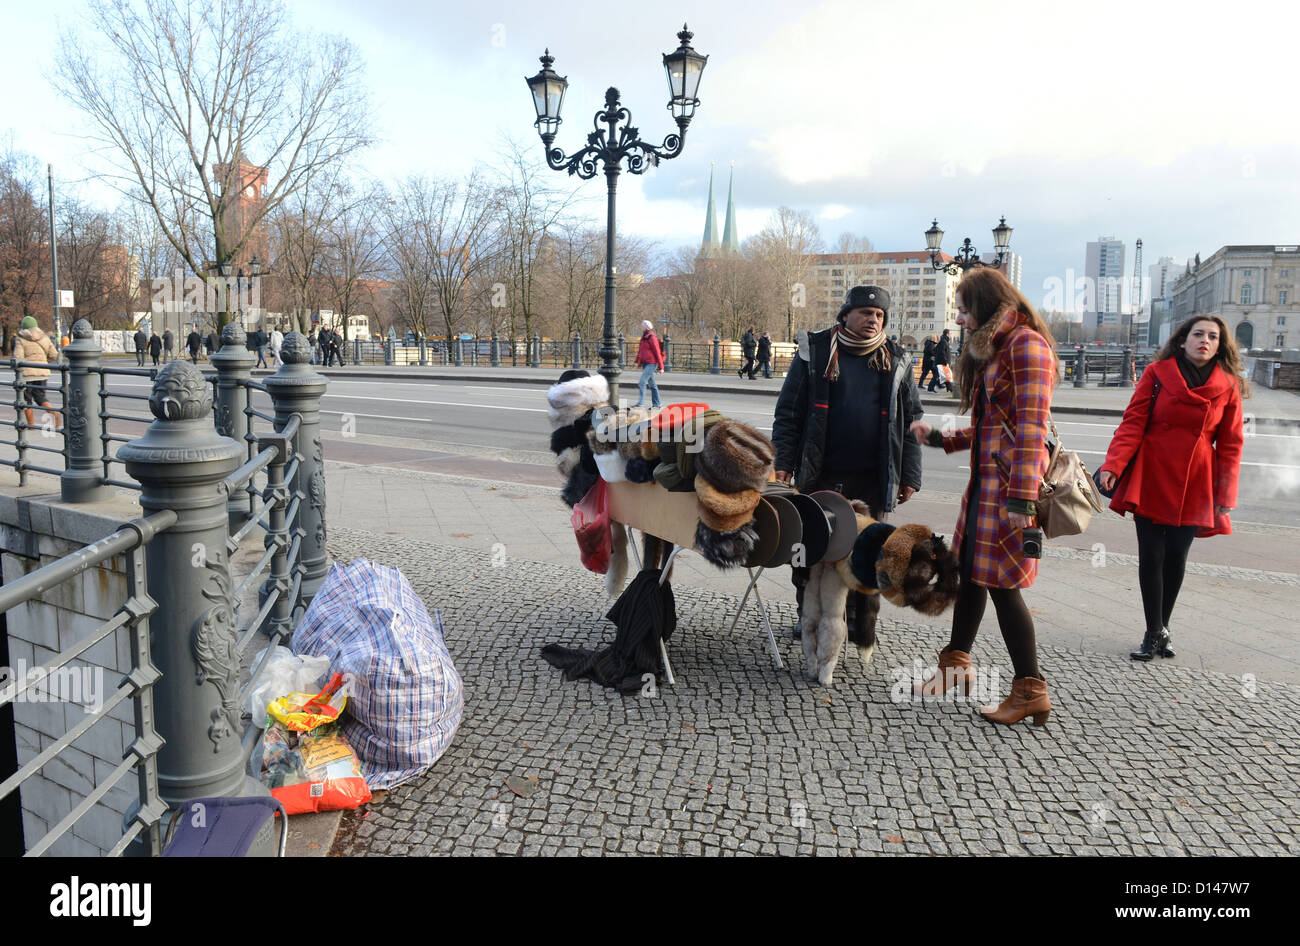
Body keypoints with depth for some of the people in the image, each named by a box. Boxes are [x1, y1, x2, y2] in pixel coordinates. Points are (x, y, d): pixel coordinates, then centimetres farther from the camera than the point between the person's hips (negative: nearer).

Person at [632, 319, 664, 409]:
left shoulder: (652, 337, -11)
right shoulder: (644, 337, 15)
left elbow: (657, 352, -12)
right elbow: (640, 350, 20)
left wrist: (661, 367, -12)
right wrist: (637, 361, 10)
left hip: (651, 364, -9)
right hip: (645, 364, 9)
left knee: (642, 382, -15)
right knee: (652, 384, 12)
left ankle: (640, 402, -14)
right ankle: (656, 403, 18)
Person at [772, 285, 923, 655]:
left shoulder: (896, 362, 9)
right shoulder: (815, 353, 2)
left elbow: (911, 422, 12)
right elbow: (788, 412, 2)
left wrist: (909, 476, 7)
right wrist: (784, 461, -5)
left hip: (872, 478, 2)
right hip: (820, 475, -1)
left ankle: (862, 625, 19)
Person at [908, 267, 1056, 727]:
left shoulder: (1026, 345, -11)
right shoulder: (992, 349, 20)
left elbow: (1031, 426, -20)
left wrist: (1021, 497, -25)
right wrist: (940, 438, 21)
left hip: (1009, 484, -9)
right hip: (985, 481, 9)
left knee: (1001, 583, -5)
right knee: (970, 571, 15)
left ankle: (1031, 692, 6)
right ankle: (956, 663, 28)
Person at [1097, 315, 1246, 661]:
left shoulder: (1228, 387, 3)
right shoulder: (1157, 374, 0)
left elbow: (1230, 444, 5)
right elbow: (1133, 423, -4)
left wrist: (1226, 497, 0)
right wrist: (1113, 465, -16)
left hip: (1194, 485, 1)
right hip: (1151, 478, -1)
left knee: (1176, 556, 3)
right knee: (1151, 555, -2)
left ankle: (1162, 628, 22)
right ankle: (1153, 634, 9)